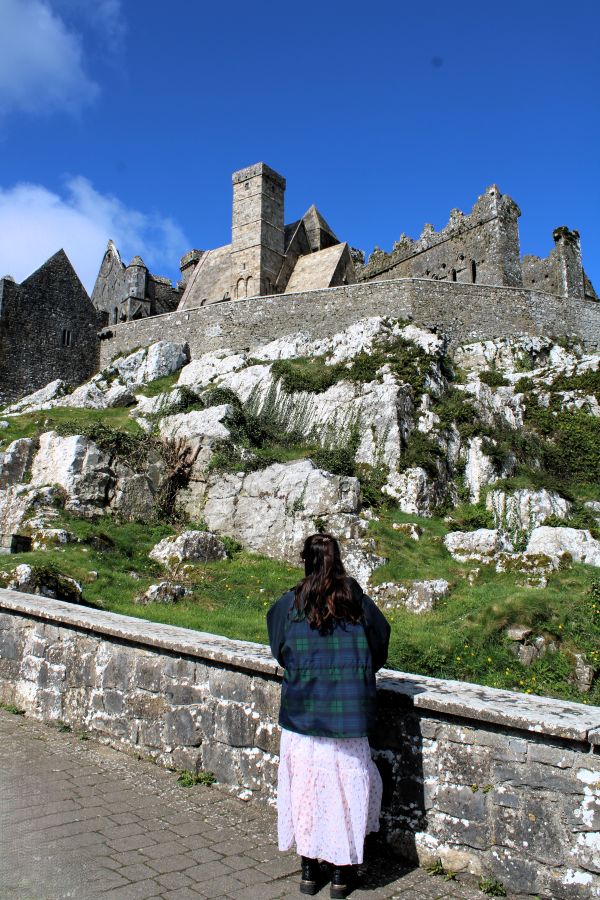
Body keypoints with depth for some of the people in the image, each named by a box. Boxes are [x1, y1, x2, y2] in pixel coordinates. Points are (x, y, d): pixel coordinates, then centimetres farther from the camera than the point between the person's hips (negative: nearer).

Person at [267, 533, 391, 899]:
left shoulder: (289, 604, -6)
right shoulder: (359, 602, -6)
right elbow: (379, 653, 4)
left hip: (301, 712, 0)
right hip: (348, 715, 0)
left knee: (305, 786, 14)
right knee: (346, 786, 13)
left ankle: (309, 868, 27)